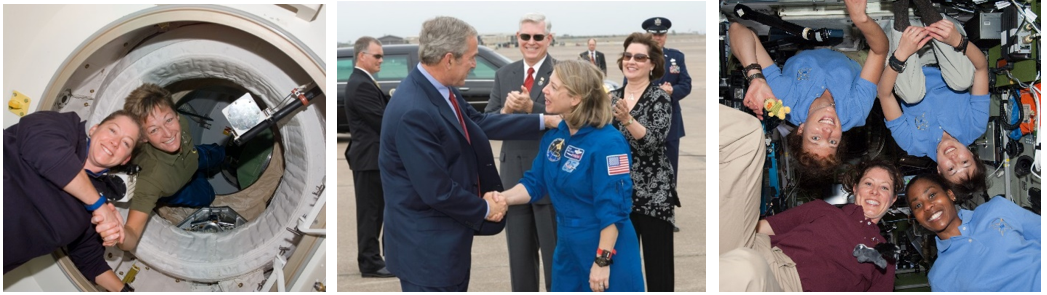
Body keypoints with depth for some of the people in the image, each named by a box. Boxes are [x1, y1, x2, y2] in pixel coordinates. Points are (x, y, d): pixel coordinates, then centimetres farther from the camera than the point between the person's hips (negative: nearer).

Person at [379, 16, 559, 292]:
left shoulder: (440, 89, -1)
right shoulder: (413, 112, -29)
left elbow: (479, 122, 12)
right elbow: (436, 191, -26)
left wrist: (543, 121, 12)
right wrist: (484, 208, -10)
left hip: (448, 235, 10)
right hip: (426, 246, -10)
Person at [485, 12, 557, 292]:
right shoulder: (504, 74, 9)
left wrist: (531, 107, -24)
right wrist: (505, 111, -13)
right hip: (514, 177, 5)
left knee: (556, 256, 6)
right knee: (519, 256, 15)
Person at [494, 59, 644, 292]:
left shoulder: (607, 144, -21)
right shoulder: (553, 136, 2)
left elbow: (613, 210, -21)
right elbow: (535, 182, 10)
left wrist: (603, 260, -20)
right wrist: (504, 197, -8)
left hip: (605, 253, -8)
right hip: (568, 249, 8)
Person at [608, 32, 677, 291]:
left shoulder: (660, 98, -7)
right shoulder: (613, 97, 9)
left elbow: (655, 142, -20)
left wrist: (627, 119, -32)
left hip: (653, 193, -5)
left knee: (658, 265, -1)